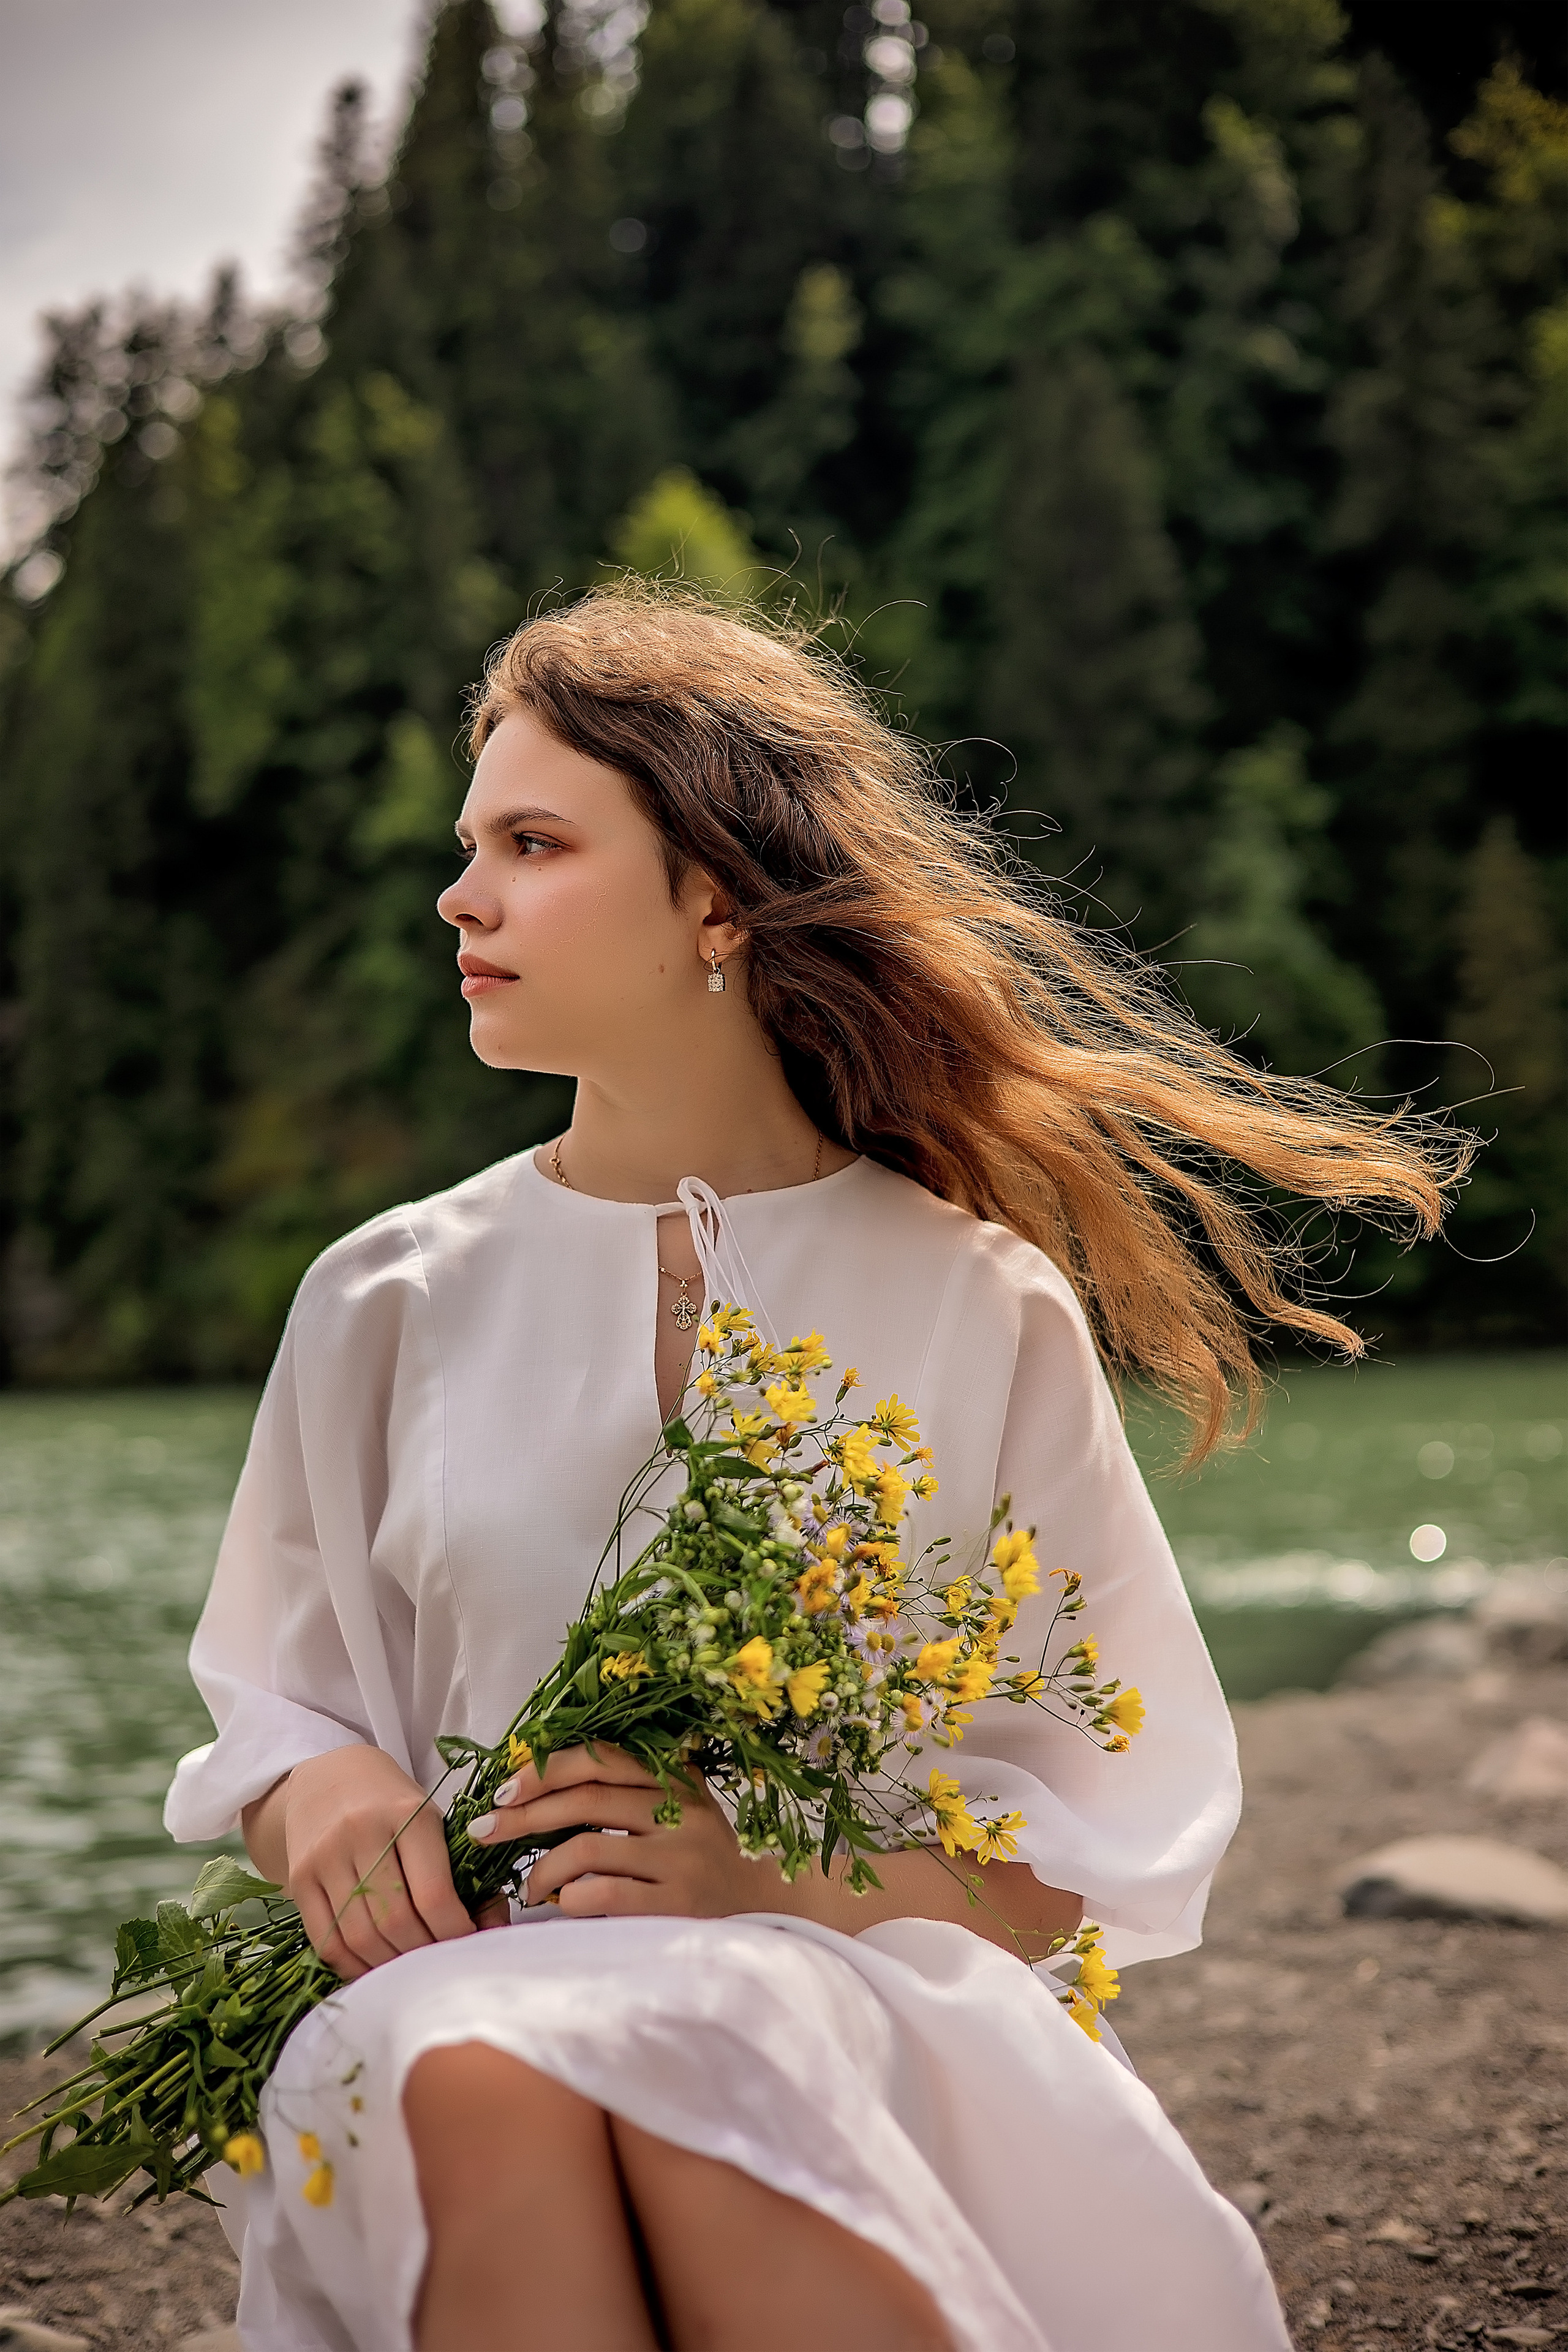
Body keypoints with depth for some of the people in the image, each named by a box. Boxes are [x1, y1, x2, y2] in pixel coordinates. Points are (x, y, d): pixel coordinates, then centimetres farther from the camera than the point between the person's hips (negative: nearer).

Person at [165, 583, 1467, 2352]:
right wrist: (322, 1789, -7)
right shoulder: (391, 1303, 12)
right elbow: (270, 1709, 19)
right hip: (469, 1997, 2)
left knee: (702, 2072, -38)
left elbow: (1102, 1839, 5)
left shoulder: (982, 1310, 5)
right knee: (483, 2079, -36)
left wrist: (784, 1876, -15)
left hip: (867, 2018, -1)